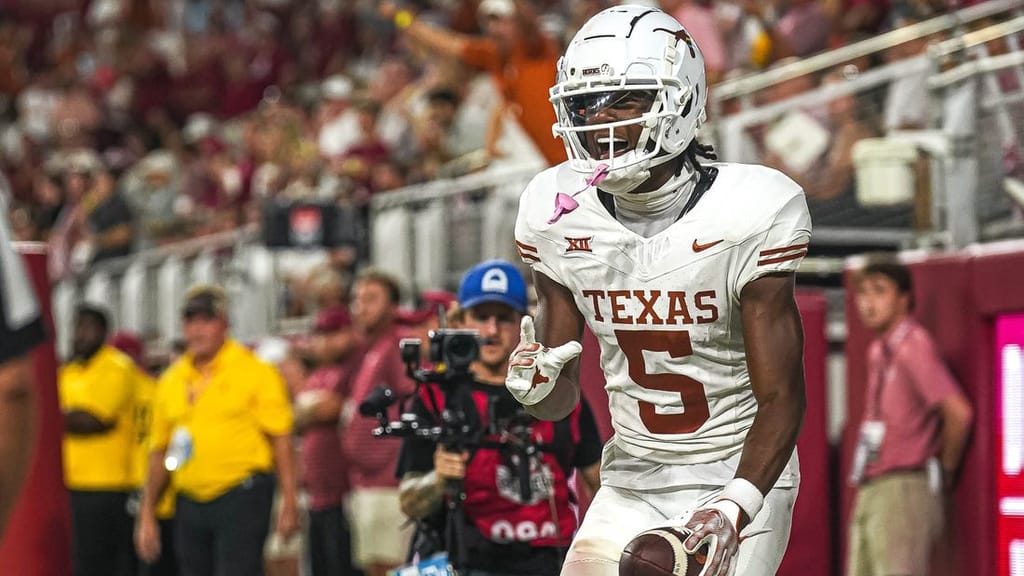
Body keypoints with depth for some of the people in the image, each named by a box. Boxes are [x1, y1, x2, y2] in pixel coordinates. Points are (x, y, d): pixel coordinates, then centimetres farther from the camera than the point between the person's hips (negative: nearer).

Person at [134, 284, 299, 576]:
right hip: (190, 504, 6)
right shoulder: (171, 381, 13)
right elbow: (159, 452, 18)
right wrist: (147, 514, 14)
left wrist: (289, 503, -12)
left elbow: (281, 439, -5)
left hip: (243, 497, -5)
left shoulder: (255, 372, -2)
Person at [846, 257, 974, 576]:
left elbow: (958, 412, -21)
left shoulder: (913, 346, -12)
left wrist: (947, 469, -7)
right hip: (870, 491, 10)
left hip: (902, 491, -10)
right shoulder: (879, 351, 17)